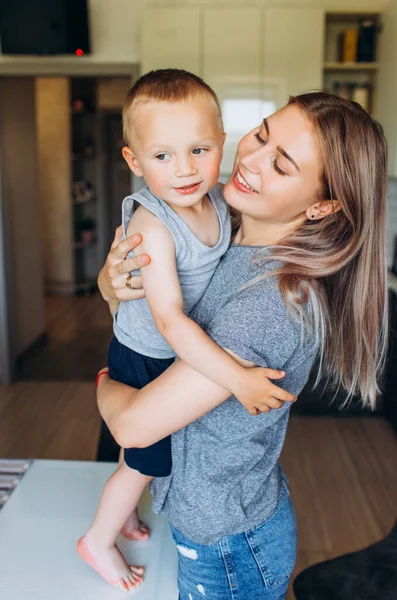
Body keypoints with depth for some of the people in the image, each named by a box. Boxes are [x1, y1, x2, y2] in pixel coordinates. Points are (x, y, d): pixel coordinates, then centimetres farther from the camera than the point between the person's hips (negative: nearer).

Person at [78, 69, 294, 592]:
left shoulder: (218, 199, -11)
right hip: (145, 362, -7)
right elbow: (170, 320, -41)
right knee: (145, 460, 13)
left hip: (182, 354, 7)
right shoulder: (152, 226, -35)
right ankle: (99, 540, 40)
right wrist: (237, 378, -44)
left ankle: (125, 513, 56)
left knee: (144, 449, 28)